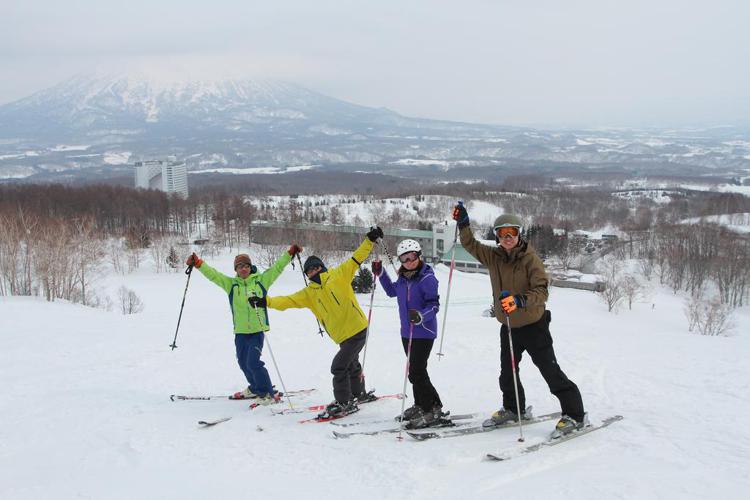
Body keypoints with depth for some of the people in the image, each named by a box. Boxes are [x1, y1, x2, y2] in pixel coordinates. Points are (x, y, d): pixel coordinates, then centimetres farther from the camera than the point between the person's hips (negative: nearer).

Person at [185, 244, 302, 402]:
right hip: (240, 331, 4)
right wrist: (198, 263, -8)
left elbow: (277, 267, 2)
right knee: (243, 362, 15)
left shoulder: (261, 280, 1)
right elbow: (213, 274, 2)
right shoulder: (231, 283, 6)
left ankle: (268, 393, -3)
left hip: (258, 329, -4)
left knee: (253, 362, -14)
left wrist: (290, 253, -3)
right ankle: (255, 388, 39)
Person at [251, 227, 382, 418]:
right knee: (351, 364, 25)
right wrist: (266, 301, -12)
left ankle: (344, 403, 2)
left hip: (357, 329, -7)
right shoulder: (309, 293, 8)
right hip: (342, 336, 7)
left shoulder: (339, 274, -4)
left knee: (338, 366, -10)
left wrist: (370, 240, -16)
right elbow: (288, 301, 1)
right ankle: (358, 393, 47)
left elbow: (356, 259, -6)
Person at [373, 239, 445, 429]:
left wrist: (420, 316, -37)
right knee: (414, 370, 16)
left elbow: (434, 305, -19)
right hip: (407, 332, 8)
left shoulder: (427, 278, -16)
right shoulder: (403, 278, 7)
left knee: (416, 372, -11)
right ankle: (421, 406, 28)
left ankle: (433, 410, -3)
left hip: (423, 332, -8)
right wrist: (380, 273, 21)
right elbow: (392, 291, 28)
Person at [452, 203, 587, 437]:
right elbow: (471, 245, 12)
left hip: (533, 324, -6)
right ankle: (513, 409, 40)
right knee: (507, 372, 20)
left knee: (550, 371, -6)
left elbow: (541, 291, -26)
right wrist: (463, 224, -2)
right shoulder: (493, 256, -2)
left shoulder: (530, 258, -19)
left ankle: (574, 415, 2)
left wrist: (519, 301, -41)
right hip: (508, 325, 7)